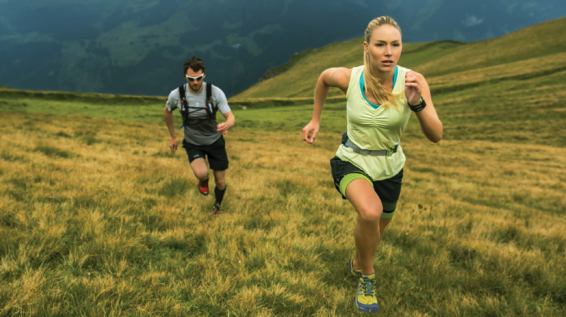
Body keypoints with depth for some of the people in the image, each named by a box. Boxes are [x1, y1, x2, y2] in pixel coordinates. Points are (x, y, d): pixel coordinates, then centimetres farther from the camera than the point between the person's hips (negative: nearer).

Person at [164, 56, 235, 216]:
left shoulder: (215, 92, -21)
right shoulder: (176, 95, -17)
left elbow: (230, 116, -22)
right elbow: (167, 111, 5)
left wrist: (227, 125, -47)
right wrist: (173, 137, 10)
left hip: (215, 141, 0)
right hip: (193, 143, 0)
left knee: (220, 182, 9)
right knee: (202, 173, -29)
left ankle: (217, 206, 43)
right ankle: (203, 181, 11)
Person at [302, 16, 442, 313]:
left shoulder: (412, 81, -21)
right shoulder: (348, 77, -21)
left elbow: (436, 136, -24)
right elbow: (323, 78, 4)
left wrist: (417, 103, -41)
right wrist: (315, 120, 7)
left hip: (389, 167, 3)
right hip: (352, 162, -2)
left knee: (377, 228, 22)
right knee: (370, 212, -33)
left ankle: (357, 263, 58)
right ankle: (366, 277, -2)